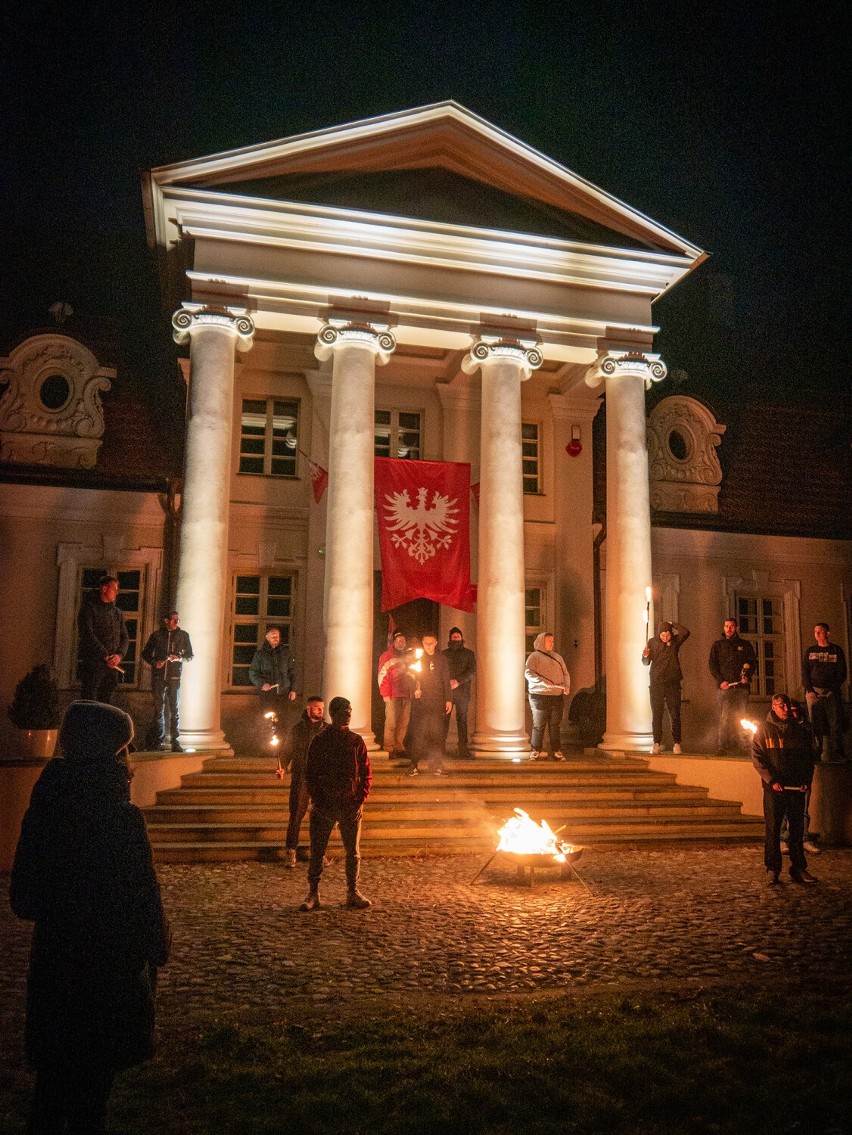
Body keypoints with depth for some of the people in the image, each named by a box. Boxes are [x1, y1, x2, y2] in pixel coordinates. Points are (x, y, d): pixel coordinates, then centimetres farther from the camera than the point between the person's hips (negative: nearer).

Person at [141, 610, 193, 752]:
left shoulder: (183, 635, 8)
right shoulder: (157, 635, 8)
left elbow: (190, 656, 11)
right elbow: (145, 654, 15)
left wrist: (179, 658, -9)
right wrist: (154, 662, -4)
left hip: (174, 677, 0)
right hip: (159, 676, 0)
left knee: (175, 710, -1)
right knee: (159, 709, 2)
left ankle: (175, 741, 2)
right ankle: (159, 741, 8)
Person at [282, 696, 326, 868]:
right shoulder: (297, 729, 2)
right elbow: (287, 751, 6)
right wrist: (283, 767, -8)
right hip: (300, 778, -2)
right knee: (296, 814, -2)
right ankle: (290, 851, 7)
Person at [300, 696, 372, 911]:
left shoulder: (356, 741, 5)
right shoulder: (319, 741, 0)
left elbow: (366, 773, 7)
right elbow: (310, 774, 1)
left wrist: (361, 799, -4)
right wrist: (318, 801, -8)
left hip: (351, 806, 2)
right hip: (324, 806, -2)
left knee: (353, 852, 7)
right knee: (317, 852, 2)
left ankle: (353, 893, 19)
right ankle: (313, 894, 12)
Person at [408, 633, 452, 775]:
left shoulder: (441, 659, 11)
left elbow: (446, 680, 13)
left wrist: (448, 699, 7)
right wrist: (415, 689, -18)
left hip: (437, 701, 2)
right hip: (420, 700, -2)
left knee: (437, 733, 1)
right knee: (418, 732, -3)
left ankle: (436, 764, 7)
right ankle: (414, 764, 2)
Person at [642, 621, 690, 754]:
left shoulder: (675, 641, 2)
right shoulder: (653, 642, 3)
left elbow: (685, 633, -18)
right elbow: (646, 663, 4)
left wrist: (672, 624, -8)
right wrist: (645, 656, -17)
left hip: (672, 683, -1)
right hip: (656, 683, 1)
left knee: (675, 714, 0)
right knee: (656, 714, 2)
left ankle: (677, 743, 6)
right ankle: (657, 743, 7)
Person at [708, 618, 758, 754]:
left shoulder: (745, 645, 14)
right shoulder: (718, 645, 11)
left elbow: (754, 662, 14)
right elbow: (712, 665, 6)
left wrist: (748, 676, -5)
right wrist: (720, 681, -8)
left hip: (741, 686, 2)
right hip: (725, 686, -2)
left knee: (739, 717, 1)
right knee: (725, 717, -10)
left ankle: (737, 744, 8)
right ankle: (722, 746, -11)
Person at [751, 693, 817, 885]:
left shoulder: (801, 730, 9)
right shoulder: (764, 730, 0)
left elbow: (809, 757, 13)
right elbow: (757, 758, -4)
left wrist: (807, 780, -1)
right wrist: (771, 781, -14)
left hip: (797, 788, 3)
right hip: (774, 789, -3)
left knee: (797, 828, 7)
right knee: (773, 829, 1)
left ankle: (799, 869, 16)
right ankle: (772, 869, 8)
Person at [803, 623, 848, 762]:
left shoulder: (836, 650, 9)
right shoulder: (810, 651, 14)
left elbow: (842, 673, 4)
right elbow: (804, 672, 9)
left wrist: (833, 690, -9)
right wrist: (809, 690, -5)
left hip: (832, 691, -1)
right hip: (813, 691, 1)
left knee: (835, 723, -8)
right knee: (817, 724, -6)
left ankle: (837, 754, -8)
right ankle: (822, 753, -6)